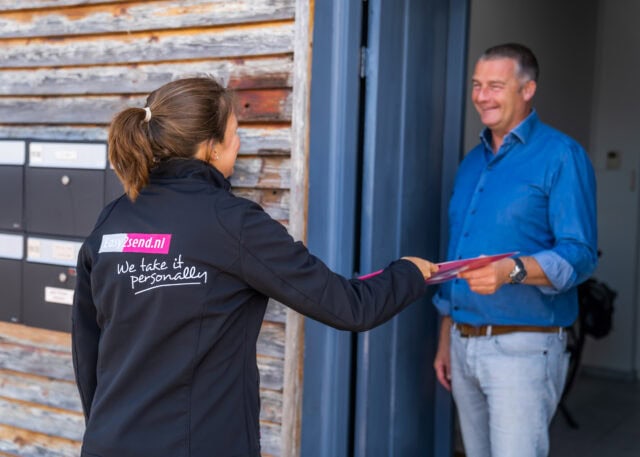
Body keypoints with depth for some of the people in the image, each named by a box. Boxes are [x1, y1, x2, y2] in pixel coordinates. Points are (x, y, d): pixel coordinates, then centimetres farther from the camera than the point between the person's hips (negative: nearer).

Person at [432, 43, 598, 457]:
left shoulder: (561, 156, -8)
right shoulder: (473, 162, 14)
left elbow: (579, 255, -16)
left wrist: (513, 269, -34)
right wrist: (446, 339, 16)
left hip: (522, 345, -7)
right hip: (464, 343, 7)